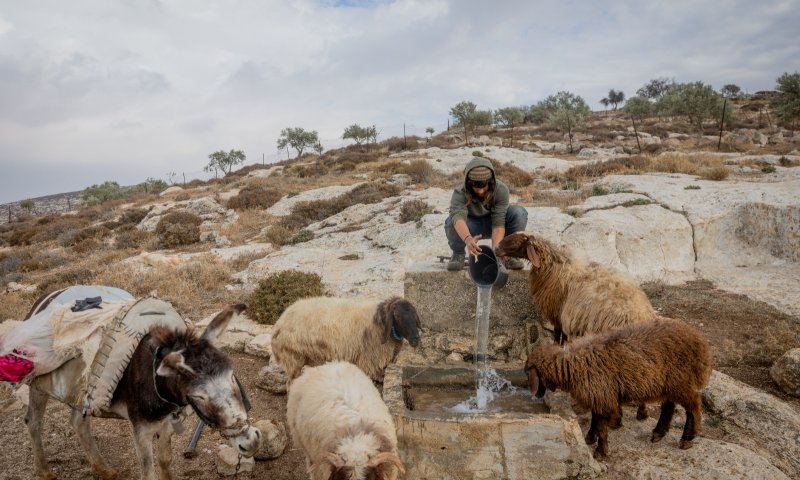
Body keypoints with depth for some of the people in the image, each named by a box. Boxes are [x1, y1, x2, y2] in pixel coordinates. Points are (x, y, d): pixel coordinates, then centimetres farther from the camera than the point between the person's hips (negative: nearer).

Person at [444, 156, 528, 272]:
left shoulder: (501, 190, -29)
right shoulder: (460, 193, -31)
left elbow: (498, 223, -34)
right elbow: (458, 216, -50)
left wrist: (496, 248, -51)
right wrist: (468, 239, -70)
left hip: (492, 224, 1)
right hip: (473, 226, -1)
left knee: (519, 212, -29)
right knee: (451, 223, -35)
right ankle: (458, 253, -3)